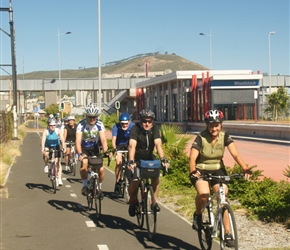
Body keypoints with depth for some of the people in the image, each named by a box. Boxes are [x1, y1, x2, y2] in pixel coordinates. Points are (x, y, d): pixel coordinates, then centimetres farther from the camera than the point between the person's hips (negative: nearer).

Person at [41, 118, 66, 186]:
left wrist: (63, 147, -47)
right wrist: (43, 149, -48)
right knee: (45, 154, -34)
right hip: (48, 147, 0)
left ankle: (59, 179, -4)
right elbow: (43, 140, -33)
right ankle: (46, 166, -4)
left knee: (57, 163, -7)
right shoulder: (46, 131, -21)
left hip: (56, 147, 0)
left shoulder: (58, 131, -19)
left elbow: (62, 139, -31)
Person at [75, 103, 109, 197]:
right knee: (84, 163, -30)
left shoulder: (99, 124, -19)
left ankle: (99, 187, 14)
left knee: (101, 169, -12)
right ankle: (85, 185, -11)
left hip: (95, 147, 2)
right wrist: (80, 153, -46)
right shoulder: (81, 124, -23)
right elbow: (78, 140, -32)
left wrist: (105, 151, -42)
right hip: (84, 148, -1)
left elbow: (103, 139, -26)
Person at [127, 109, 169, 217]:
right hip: (136, 159, -2)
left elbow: (158, 144, -26)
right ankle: (132, 201, 9)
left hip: (149, 158, 3)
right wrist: (131, 161, -49)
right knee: (134, 181, -20)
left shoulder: (154, 129, -14)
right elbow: (132, 146, -35)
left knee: (156, 176, -22)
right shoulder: (135, 129, -22)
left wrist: (163, 159, -41)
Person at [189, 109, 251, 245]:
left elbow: (235, 154, -20)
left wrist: (245, 168, -37)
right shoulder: (200, 138, -17)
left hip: (218, 170, 3)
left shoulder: (225, 137, -10)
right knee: (204, 193, -31)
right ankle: (197, 214, 0)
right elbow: (192, 157, -27)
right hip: (200, 171, -3)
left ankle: (227, 232, -4)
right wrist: (193, 171, -47)